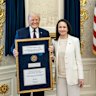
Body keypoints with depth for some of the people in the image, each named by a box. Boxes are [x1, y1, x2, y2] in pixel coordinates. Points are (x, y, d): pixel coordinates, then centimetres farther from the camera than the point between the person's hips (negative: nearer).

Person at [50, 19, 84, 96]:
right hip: (60, 76, 3)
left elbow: (78, 59, -2)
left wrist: (81, 77, -5)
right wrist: (52, 57, -9)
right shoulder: (54, 41, 6)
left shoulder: (75, 40, -3)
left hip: (72, 76, -3)